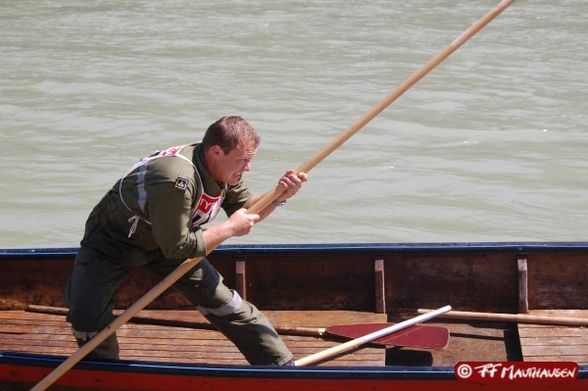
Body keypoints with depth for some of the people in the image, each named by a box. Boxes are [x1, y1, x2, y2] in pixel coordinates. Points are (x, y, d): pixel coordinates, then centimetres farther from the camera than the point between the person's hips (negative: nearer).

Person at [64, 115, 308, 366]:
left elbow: (245, 210, 3)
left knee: (219, 299, -1)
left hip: (166, 238, 7)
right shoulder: (177, 180, -40)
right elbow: (176, 247, -34)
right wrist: (230, 228, -27)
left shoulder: (224, 168, -13)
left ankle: (281, 364, 7)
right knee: (87, 315, -22)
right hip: (111, 240, -6)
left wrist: (278, 196, -16)